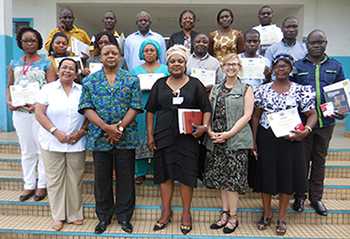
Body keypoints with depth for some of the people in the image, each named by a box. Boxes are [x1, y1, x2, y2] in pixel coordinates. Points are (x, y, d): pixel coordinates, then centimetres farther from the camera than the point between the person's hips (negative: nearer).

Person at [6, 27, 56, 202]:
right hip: (19, 112, 4)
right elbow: (9, 86, 13)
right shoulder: (14, 64, 13)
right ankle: (29, 185, 21)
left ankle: (42, 185, 13)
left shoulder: (46, 63, 0)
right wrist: (9, 101, -6)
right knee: (27, 150, 11)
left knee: (42, 149, 1)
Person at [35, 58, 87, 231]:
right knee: (55, 180, 5)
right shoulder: (48, 89, 3)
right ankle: (58, 217, 20)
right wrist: (55, 131, -14)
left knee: (75, 180, 6)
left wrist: (81, 132, -7)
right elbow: (39, 113, -4)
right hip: (52, 143, -1)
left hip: (76, 144, 1)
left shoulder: (82, 90, 7)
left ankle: (75, 215, 22)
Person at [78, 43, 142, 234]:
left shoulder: (131, 80, 4)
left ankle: (124, 216, 25)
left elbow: (135, 106, -3)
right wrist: (106, 127, -15)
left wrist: (120, 127, -14)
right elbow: (86, 108, -3)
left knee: (125, 178, 7)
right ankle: (103, 217, 28)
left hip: (126, 137, 0)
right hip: (99, 137, 1)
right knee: (102, 179, 11)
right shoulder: (90, 81, 6)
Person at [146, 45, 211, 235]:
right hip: (163, 137, 2)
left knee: (187, 175, 5)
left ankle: (186, 213, 23)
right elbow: (150, 110, 10)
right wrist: (150, 134, 3)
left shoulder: (195, 84, 4)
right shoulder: (160, 84, 9)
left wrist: (204, 126, -14)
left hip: (188, 137, -2)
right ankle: (166, 212, 26)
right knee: (164, 174, 9)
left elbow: (206, 109, 3)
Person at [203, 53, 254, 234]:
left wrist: (229, 134, -15)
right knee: (221, 178, 10)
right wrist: (210, 131, -6)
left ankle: (233, 217, 14)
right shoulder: (215, 89, 15)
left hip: (236, 140, -4)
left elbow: (247, 115, -7)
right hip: (216, 140, 5)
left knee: (232, 179, -2)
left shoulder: (246, 89, 2)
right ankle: (225, 214, 24)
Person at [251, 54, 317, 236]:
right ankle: (267, 213, 29)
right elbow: (256, 116, 6)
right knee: (266, 175, 7)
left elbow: (312, 114, 2)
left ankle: (282, 217, 26)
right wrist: (254, 140, 0)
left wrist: (306, 130, -18)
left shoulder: (300, 90, -1)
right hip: (266, 139, 1)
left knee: (287, 176, 7)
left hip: (290, 139, 0)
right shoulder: (263, 90, 3)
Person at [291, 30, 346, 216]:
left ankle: (316, 197, 27)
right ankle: (300, 196, 23)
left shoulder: (335, 67, 8)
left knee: (320, 160, 13)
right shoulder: (297, 66, 1)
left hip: (326, 122, 3)